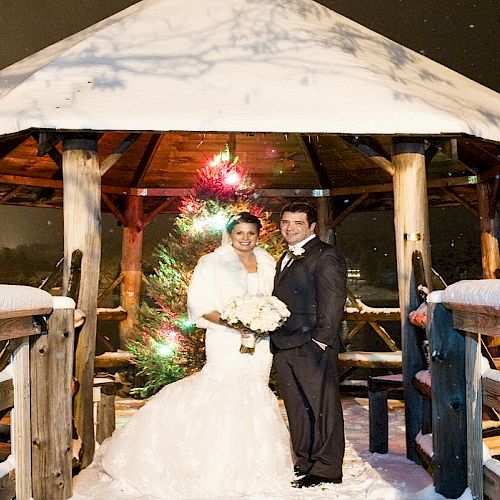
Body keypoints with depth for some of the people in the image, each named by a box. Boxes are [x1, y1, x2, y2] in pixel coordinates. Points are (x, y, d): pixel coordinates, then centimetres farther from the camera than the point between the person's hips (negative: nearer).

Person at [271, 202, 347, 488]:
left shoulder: (326, 256, -7)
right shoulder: (285, 259, 21)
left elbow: (332, 302, -14)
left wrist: (321, 340, -19)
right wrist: (270, 334, 13)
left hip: (313, 347, -9)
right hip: (284, 346, 9)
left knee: (322, 407, 0)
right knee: (297, 409, 15)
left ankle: (327, 469, 8)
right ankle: (305, 463, 27)